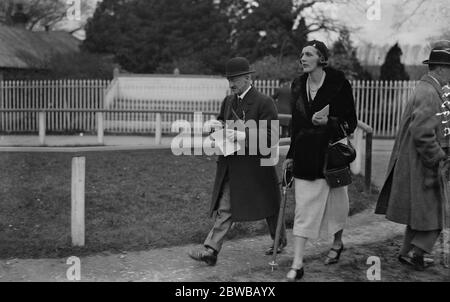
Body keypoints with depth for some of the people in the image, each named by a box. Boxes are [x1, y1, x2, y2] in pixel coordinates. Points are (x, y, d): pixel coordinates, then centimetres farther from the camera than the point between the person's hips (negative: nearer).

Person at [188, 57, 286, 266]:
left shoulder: (264, 102, -12)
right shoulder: (228, 101, 10)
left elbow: (272, 135, -18)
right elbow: (221, 121, 25)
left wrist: (241, 135, -27)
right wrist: (218, 126, 0)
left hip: (256, 165, -5)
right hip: (231, 166, 5)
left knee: (269, 205, 13)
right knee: (224, 209, 1)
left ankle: (280, 241, 36)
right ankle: (211, 251, -1)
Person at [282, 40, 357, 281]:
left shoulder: (338, 83, -8)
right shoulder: (298, 85, 7)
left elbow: (351, 122, -4)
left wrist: (329, 122, -22)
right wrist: (290, 155, 13)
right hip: (305, 155, 3)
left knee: (334, 203, 14)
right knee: (303, 209, -1)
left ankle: (337, 243, 43)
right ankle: (297, 265, 0)